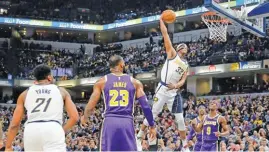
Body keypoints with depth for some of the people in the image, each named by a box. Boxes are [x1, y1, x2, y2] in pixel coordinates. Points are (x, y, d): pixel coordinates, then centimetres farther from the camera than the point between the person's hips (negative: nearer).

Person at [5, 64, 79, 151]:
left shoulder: (25, 94, 23)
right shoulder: (61, 91, 21)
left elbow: (14, 124, 18)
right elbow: (74, 117, 12)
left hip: (31, 132, 3)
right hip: (53, 131, -2)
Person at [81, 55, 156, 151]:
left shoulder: (102, 82, 8)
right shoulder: (135, 82, 10)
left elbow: (90, 107, 8)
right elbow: (145, 106, 6)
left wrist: (85, 117, 29)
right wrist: (152, 126, 15)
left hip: (109, 122, 0)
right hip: (127, 123, 0)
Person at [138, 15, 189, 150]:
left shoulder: (186, 65, 16)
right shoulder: (172, 54, 4)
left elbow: (183, 80, 6)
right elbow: (165, 34, -1)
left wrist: (176, 85, -15)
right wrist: (162, 20, -1)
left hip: (174, 92, 4)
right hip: (163, 89, -4)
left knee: (180, 119, 1)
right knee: (153, 114, 2)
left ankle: (185, 145, 8)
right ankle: (139, 136, 15)